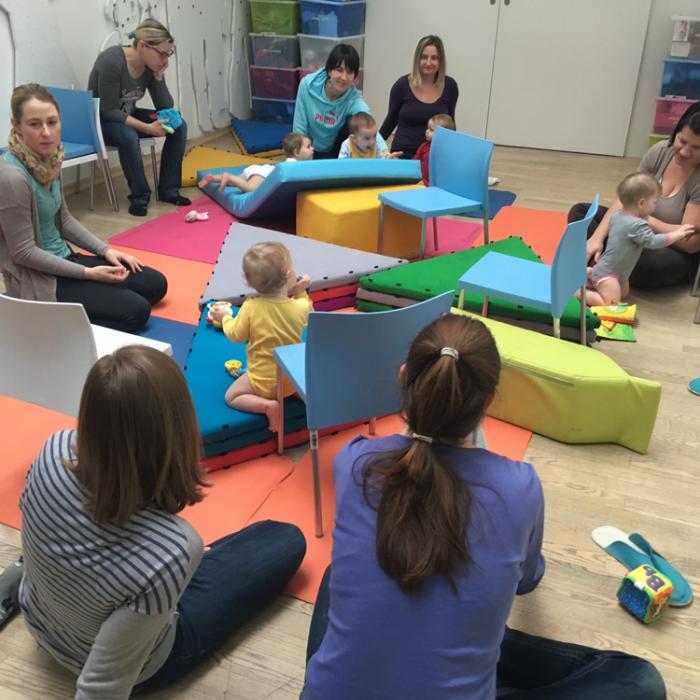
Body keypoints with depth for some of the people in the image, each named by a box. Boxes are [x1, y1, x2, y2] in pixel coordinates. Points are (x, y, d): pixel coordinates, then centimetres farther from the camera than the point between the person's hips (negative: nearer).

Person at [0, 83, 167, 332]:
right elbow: (24, 253, -22)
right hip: (38, 280, -9)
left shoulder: (49, 159, 2)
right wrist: (87, 273, -18)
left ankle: (70, 313, 9)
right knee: (136, 311, -16)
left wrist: (105, 250, 5)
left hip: (63, 260, 9)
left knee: (156, 283, 11)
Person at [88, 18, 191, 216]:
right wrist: (147, 128, -34)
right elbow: (109, 111, -27)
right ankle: (140, 197, -20)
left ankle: (168, 190, -4)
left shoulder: (152, 66, -8)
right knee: (129, 136, -38)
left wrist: (159, 76, -18)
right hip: (100, 121, -7)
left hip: (127, 116, 7)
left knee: (178, 125, -10)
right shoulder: (112, 61, -27)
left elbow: (166, 108, -5)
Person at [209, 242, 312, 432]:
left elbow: (236, 335, -7)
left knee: (232, 396, 15)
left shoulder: (250, 307, -21)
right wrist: (300, 292, 4)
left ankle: (267, 405, -10)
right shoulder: (301, 306, -16)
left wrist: (224, 317, 8)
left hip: (263, 380, -3)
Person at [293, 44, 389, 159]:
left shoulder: (354, 99, -26)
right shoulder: (308, 84, -22)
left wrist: (385, 152, -63)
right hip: (309, 151, 0)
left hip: (338, 153, 0)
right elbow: (299, 127, -14)